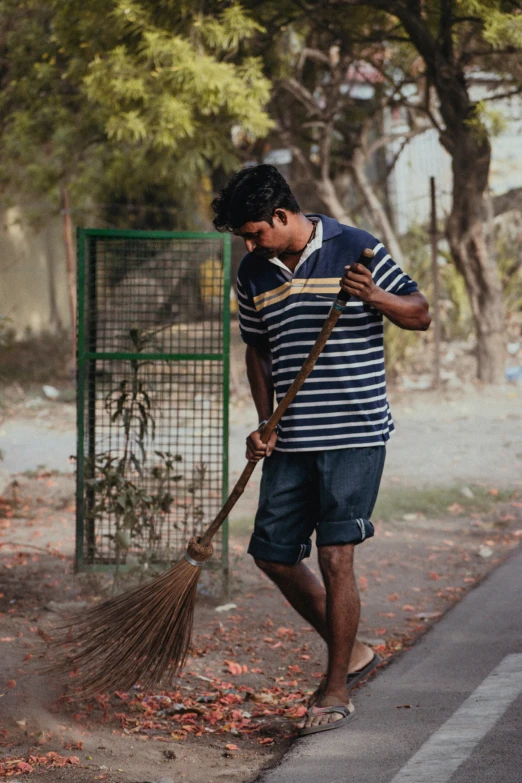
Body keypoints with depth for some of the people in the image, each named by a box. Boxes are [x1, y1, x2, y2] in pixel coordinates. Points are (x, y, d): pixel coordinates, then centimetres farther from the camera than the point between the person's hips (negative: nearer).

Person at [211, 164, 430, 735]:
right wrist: (264, 425, 7)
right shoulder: (253, 274, 8)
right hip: (292, 441, 6)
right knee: (273, 555, 7)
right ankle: (351, 654, 26)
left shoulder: (355, 249, -6)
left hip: (355, 432, -6)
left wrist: (375, 298, -21)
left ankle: (336, 691, 3)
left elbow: (421, 315, -1)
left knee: (335, 558, -10)